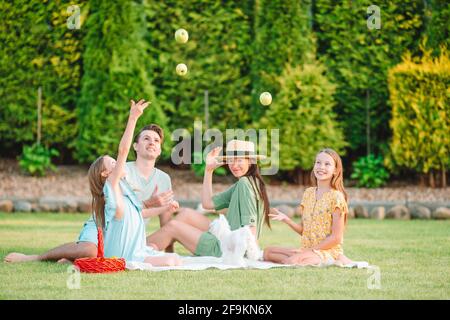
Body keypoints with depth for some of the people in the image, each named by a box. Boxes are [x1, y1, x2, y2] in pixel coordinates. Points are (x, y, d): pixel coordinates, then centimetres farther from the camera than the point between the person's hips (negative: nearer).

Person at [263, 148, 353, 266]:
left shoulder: (336, 197, -9)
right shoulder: (308, 193, 11)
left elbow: (336, 238, -12)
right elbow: (303, 230, 13)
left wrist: (311, 250, -14)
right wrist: (287, 220, -5)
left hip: (328, 251, -8)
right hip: (307, 249, 8)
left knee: (293, 261, -34)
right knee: (268, 252, -7)